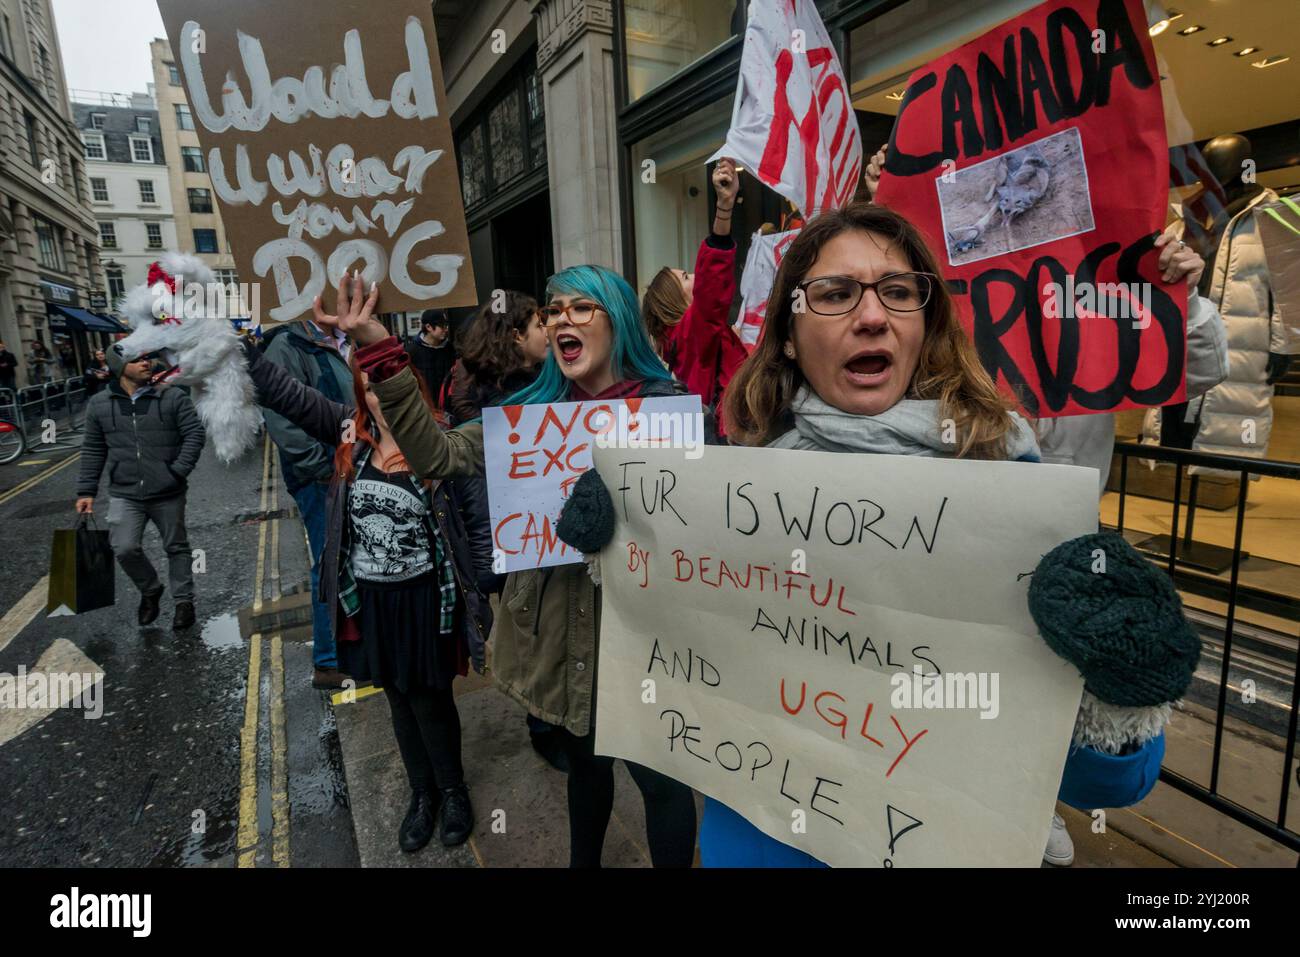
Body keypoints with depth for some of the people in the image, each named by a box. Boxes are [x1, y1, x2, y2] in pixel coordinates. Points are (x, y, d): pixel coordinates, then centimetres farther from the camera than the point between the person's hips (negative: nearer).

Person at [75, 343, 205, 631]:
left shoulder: (173, 397, -6)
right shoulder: (99, 404, 2)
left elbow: (194, 434, -7)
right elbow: (93, 450, 9)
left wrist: (179, 471, -16)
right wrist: (86, 491, 7)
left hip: (168, 494, -1)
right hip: (124, 495, 2)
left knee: (176, 547, 10)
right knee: (125, 549, -7)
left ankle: (183, 601, 25)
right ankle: (150, 590, 21)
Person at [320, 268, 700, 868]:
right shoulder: (534, 408, 3)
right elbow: (439, 455, -7)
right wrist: (381, 353, -15)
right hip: (555, 628, 4)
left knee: (660, 777, 9)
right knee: (585, 764, 26)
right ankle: (583, 861, 52)